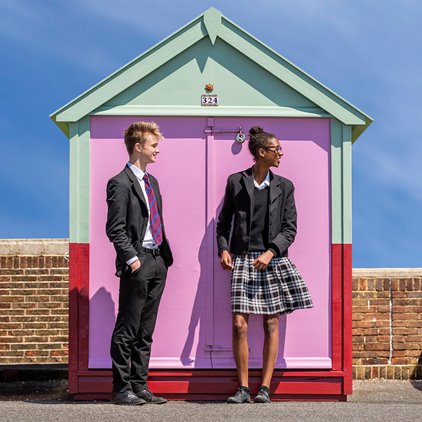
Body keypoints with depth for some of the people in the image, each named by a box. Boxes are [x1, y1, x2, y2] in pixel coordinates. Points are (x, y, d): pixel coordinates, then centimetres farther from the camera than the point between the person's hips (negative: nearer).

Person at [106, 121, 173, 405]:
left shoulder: (151, 181, 18)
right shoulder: (120, 183, -9)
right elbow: (115, 229, -13)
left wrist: (165, 254, 14)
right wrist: (132, 259, -17)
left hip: (158, 260, 9)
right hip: (138, 264, -8)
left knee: (145, 331, 12)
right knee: (127, 330, -2)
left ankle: (139, 386, 18)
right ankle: (122, 390, 5)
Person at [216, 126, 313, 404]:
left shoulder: (284, 187, 7)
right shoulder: (236, 182, 5)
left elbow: (290, 228, 4)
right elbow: (224, 222, 11)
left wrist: (271, 252, -11)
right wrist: (224, 249, -4)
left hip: (273, 261, 1)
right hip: (243, 260, -1)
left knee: (271, 324, 2)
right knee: (239, 325, -7)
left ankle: (265, 388, 9)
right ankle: (244, 388, 4)